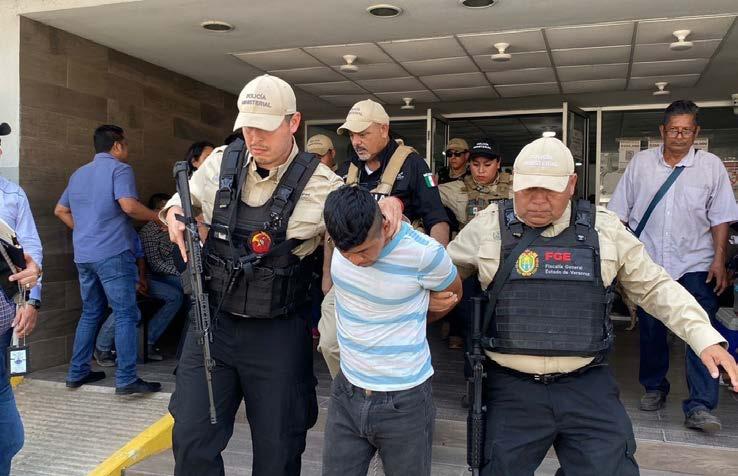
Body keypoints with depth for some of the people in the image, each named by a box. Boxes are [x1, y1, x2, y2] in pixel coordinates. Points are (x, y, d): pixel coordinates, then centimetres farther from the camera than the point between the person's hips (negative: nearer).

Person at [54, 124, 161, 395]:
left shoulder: (78, 174, 19)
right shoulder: (119, 169, -5)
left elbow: (60, 210, 24)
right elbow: (128, 205, -20)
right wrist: (157, 217, -7)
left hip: (83, 255, 8)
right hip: (113, 253, -8)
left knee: (91, 313, 17)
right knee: (126, 315, -5)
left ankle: (77, 373, 22)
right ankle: (126, 379, -7)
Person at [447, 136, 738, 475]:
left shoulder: (604, 229, 3)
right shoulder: (489, 226, -1)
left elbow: (654, 286, 10)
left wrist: (706, 338, 1)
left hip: (588, 386, 1)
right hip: (511, 387, -1)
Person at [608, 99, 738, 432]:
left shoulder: (711, 165, 3)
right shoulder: (640, 162, 6)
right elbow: (620, 212, 8)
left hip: (695, 267, -1)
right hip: (647, 263, 2)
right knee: (650, 331, 12)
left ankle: (700, 407, -5)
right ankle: (654, 388, 30)